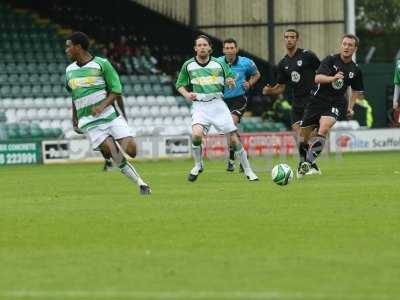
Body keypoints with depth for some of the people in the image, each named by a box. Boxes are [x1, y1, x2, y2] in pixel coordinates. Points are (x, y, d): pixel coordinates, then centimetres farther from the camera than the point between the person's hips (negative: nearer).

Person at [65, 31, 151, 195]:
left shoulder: (102, 64, -1)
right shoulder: (70, 70, 13)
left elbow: (116, 90, -1)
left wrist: (102, 106, -16)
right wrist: (74, 119, 22)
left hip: (110, 114, -1)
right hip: (90, 123, 1)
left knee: (131, 149, -17)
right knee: (116, 156, -17)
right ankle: (140, 183, -8)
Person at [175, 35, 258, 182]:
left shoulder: (219, 63, 5)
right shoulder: (188, 65, 5)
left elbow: (230, 79, 15)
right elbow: (180, 85, 13)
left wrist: (230, 82, -9)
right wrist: (186, 94, -7)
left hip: (217, 103, 1)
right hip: (200, 105, -1)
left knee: (234, 138, -4)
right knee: (196, 135, -26)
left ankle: (248, 171, 10)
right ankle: (198, 165, 0)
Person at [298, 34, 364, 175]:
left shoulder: (355, 70, 4)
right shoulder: (330, 60, -6)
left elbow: (356, 91, 20)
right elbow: (318, 78, -18)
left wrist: (350, 107, 7)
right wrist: (333, 78, -36)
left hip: (336, 103, 0)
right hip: (318, 99, 0)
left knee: (323, 128, -29)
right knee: (303, 135, 5)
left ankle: (308, 162, -31)